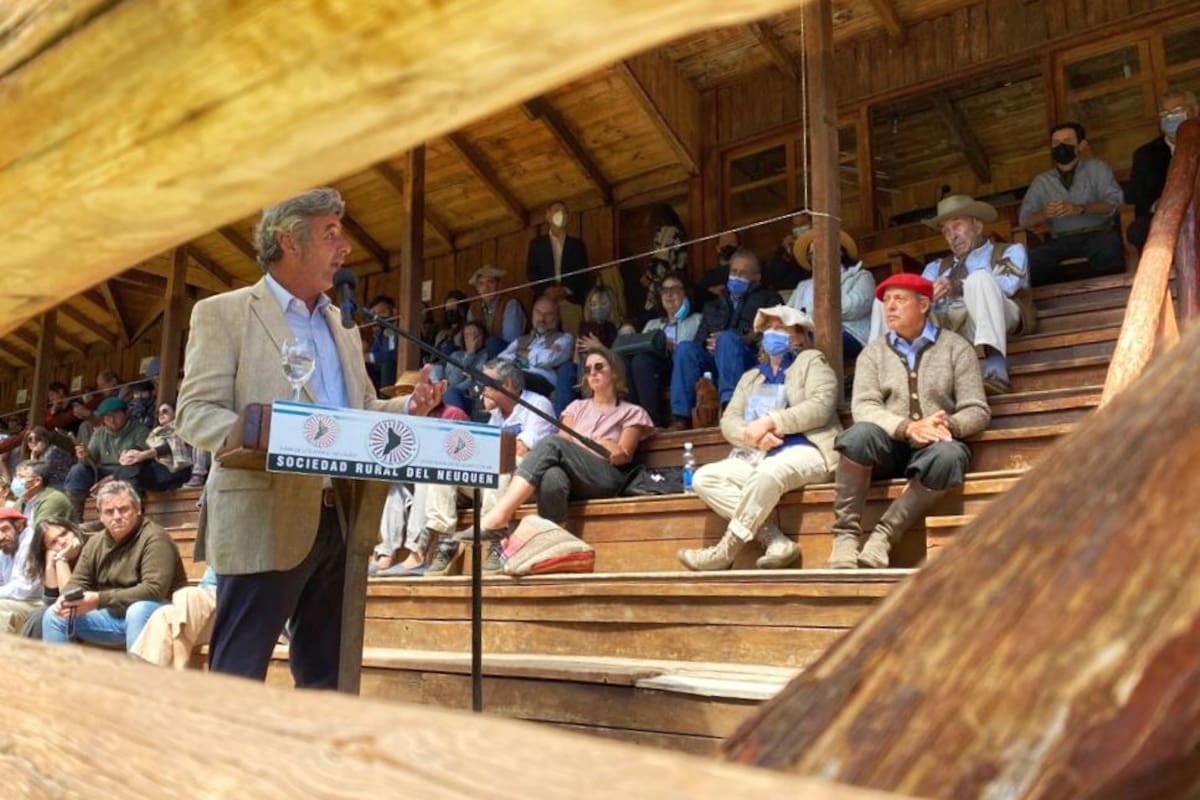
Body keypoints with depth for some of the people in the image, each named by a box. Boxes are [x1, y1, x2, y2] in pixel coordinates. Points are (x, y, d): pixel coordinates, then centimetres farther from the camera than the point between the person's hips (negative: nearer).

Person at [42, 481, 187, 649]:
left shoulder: (154, 538, -18)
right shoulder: (96, 542, 5)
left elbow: (154, 590, -27)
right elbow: (78, 582, 11)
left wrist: (100, 599, -31)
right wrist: (66, 598, -15)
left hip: (157, 615, -7)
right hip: (114, 616, 7)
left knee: (138, 610, -38)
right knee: (54, 616, 1)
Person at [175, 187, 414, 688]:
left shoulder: (343, 326, 20)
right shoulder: (223, 313, 0)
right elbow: (194, 413, -8)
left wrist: (409, 407, 0)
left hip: (342, 520, 7)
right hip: (267, 523, -6)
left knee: (327, 675, 13)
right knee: (237, 677, -1)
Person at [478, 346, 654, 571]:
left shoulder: (632, 413, 20)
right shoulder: (577, 407, 30)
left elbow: (622, 455, 6)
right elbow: (565, 439, 12)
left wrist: (576, 441, 4)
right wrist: (602, 447, -1)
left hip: (605, 480, -3)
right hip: (570, 477, 3)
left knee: (551, 443, -33)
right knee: (552, 477, -39)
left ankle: (494, 521, -45)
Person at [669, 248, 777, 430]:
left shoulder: (767, 299, 21)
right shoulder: (714, 305, 33)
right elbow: (699, 340, 20)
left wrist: (741, 340, -13)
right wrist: (708, 345, -4)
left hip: (748, 357, -3)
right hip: (713, 358, 4)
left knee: (728, 338, -35)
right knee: (685, 348, -26)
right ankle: (680, 417, -34)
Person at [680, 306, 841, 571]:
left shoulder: (811, 361, 13)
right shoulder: (750, 377, 27)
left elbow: (820, 406, -6)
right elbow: (728, 421, 12)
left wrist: (768, 422, -15)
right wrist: (753, 435, -12)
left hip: (804, 450, -6)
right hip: (755, 457, 6)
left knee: (768, 473, -38)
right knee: (704, 478, -18)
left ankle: (726, 551, -27)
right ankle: (775, 539, -24)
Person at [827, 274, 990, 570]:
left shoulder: (956, 347, 8)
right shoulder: (873, 352, 10)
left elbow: (977, 410, 2)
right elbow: (863, 407, -5)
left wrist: (948, 424, -21)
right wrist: (907, 427, -23)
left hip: (935, 446, 0)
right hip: (889, 445, 1)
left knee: (948, 456, -36)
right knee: (860, 433, -33)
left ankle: (883, 535, -31)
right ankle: (845, 536, -30)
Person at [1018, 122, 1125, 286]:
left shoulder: (1096, 168, 12)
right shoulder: (1041, 181, 18)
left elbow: (1114, 201, -2)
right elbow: (1025, 220, 9)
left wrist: (1080, 209, -21)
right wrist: (1044, 214, -15)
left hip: (1097, 235, -2)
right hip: (1060, 242, 2)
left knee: (1109, 242, -38)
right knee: (1030, 260, -29)